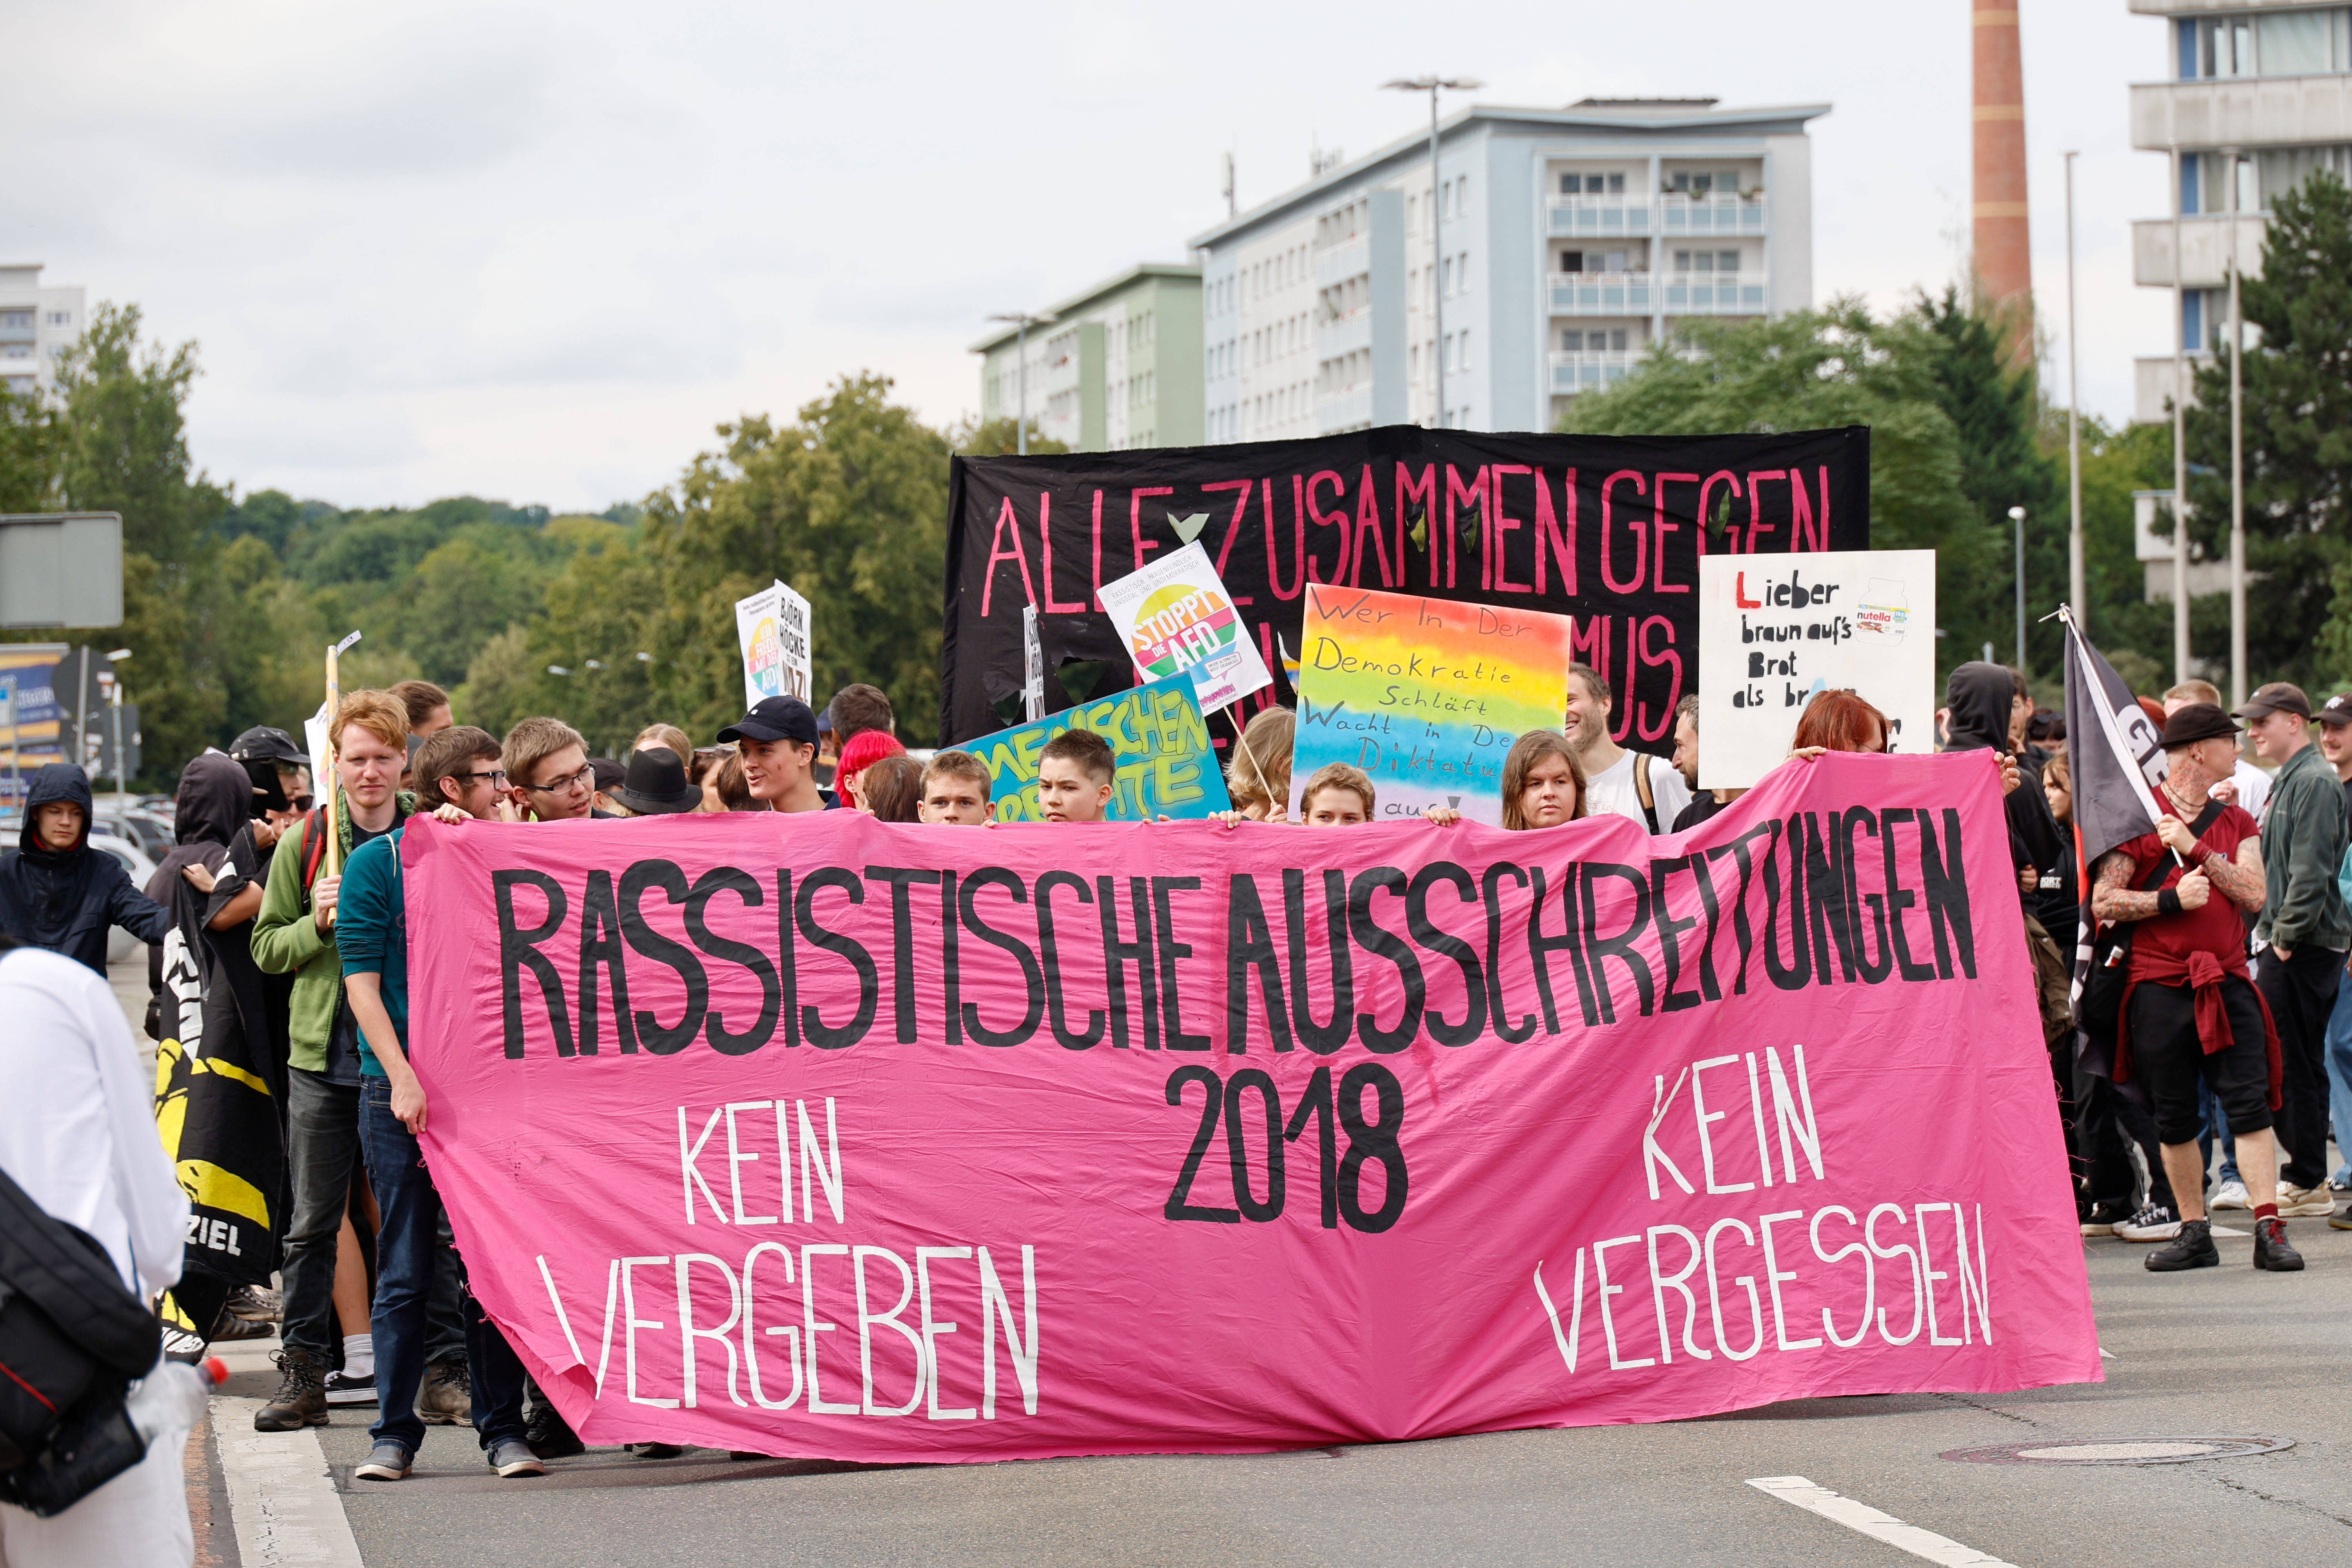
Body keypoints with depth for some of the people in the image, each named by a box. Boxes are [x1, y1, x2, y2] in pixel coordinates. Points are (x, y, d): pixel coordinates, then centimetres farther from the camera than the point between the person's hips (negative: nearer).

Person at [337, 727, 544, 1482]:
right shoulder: (378, 863, 0)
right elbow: (362, 981, -4)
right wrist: (402, 1076, -14)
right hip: (400, 1092, -3)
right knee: (404, 1269, 0)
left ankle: (502, 1426, 9)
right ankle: (394, 1431, 7)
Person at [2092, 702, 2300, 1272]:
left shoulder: (2236, 822, 15)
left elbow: (2255, 894, 0)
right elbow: (2103, 902, -6)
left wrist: (2196, 849, -8)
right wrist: (2172, 899, -16)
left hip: (2227, 980, 3)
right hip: (2159, 985, -3)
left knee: (2250, 1103, -8)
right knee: (2174, 1118, 3)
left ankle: (2269, 1229, -9)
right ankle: (2195, 1232, 12)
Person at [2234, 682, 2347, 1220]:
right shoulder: (2287, 780, 18)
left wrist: (2287, 935, -19)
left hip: (2306, 947, -10)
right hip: (2285, 940, 10)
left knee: (2292, 1062, -7)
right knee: (2295, 1063, 12)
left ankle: (2308, 1184, -3)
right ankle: (2307, 1173, 16)